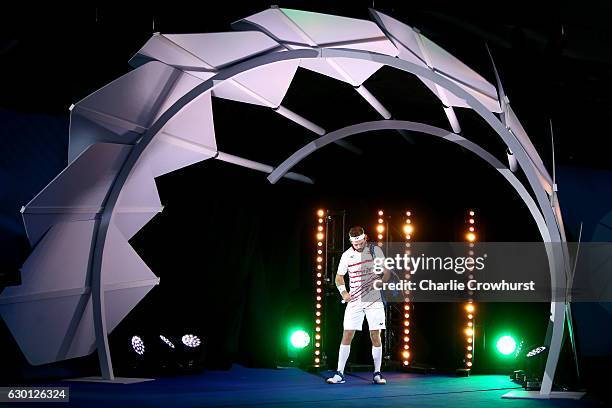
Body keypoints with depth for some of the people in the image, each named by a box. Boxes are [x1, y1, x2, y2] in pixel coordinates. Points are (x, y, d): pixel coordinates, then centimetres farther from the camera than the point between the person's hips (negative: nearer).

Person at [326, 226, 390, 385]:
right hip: (354, 300, 1)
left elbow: (386, 273, 4)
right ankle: (339, 374, 0)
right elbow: (339, 277, 14)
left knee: (375, 336, -1)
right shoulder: (347, 255, 1)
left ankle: (377, 374, 10)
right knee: (347, 335, -5)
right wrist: (343, 292, -4)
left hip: (374, 300, -1)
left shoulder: (375, 250, -1)